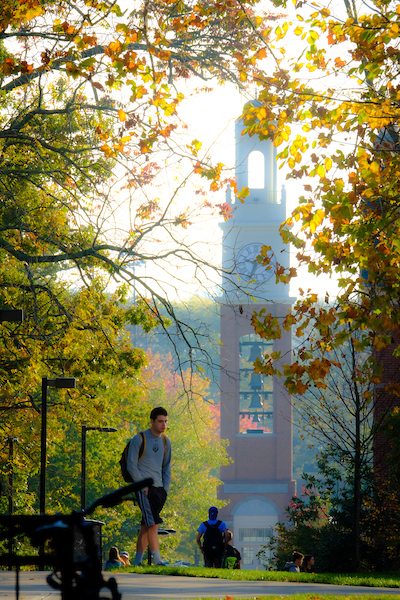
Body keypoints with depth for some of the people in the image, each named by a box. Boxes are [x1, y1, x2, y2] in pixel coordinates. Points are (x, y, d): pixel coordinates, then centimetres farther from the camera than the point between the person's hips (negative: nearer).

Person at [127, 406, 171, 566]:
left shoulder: (165, 441, 14)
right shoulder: (139, 439, -4)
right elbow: (131, 466, -5)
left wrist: (165, 489, 9)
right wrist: (143, 486, -11)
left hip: (159, 488, 6)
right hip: (145, 489, -6)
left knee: (146, 526, 7)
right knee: (153, 524, -15)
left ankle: (137, 561, 12)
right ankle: (157, 561, -17)